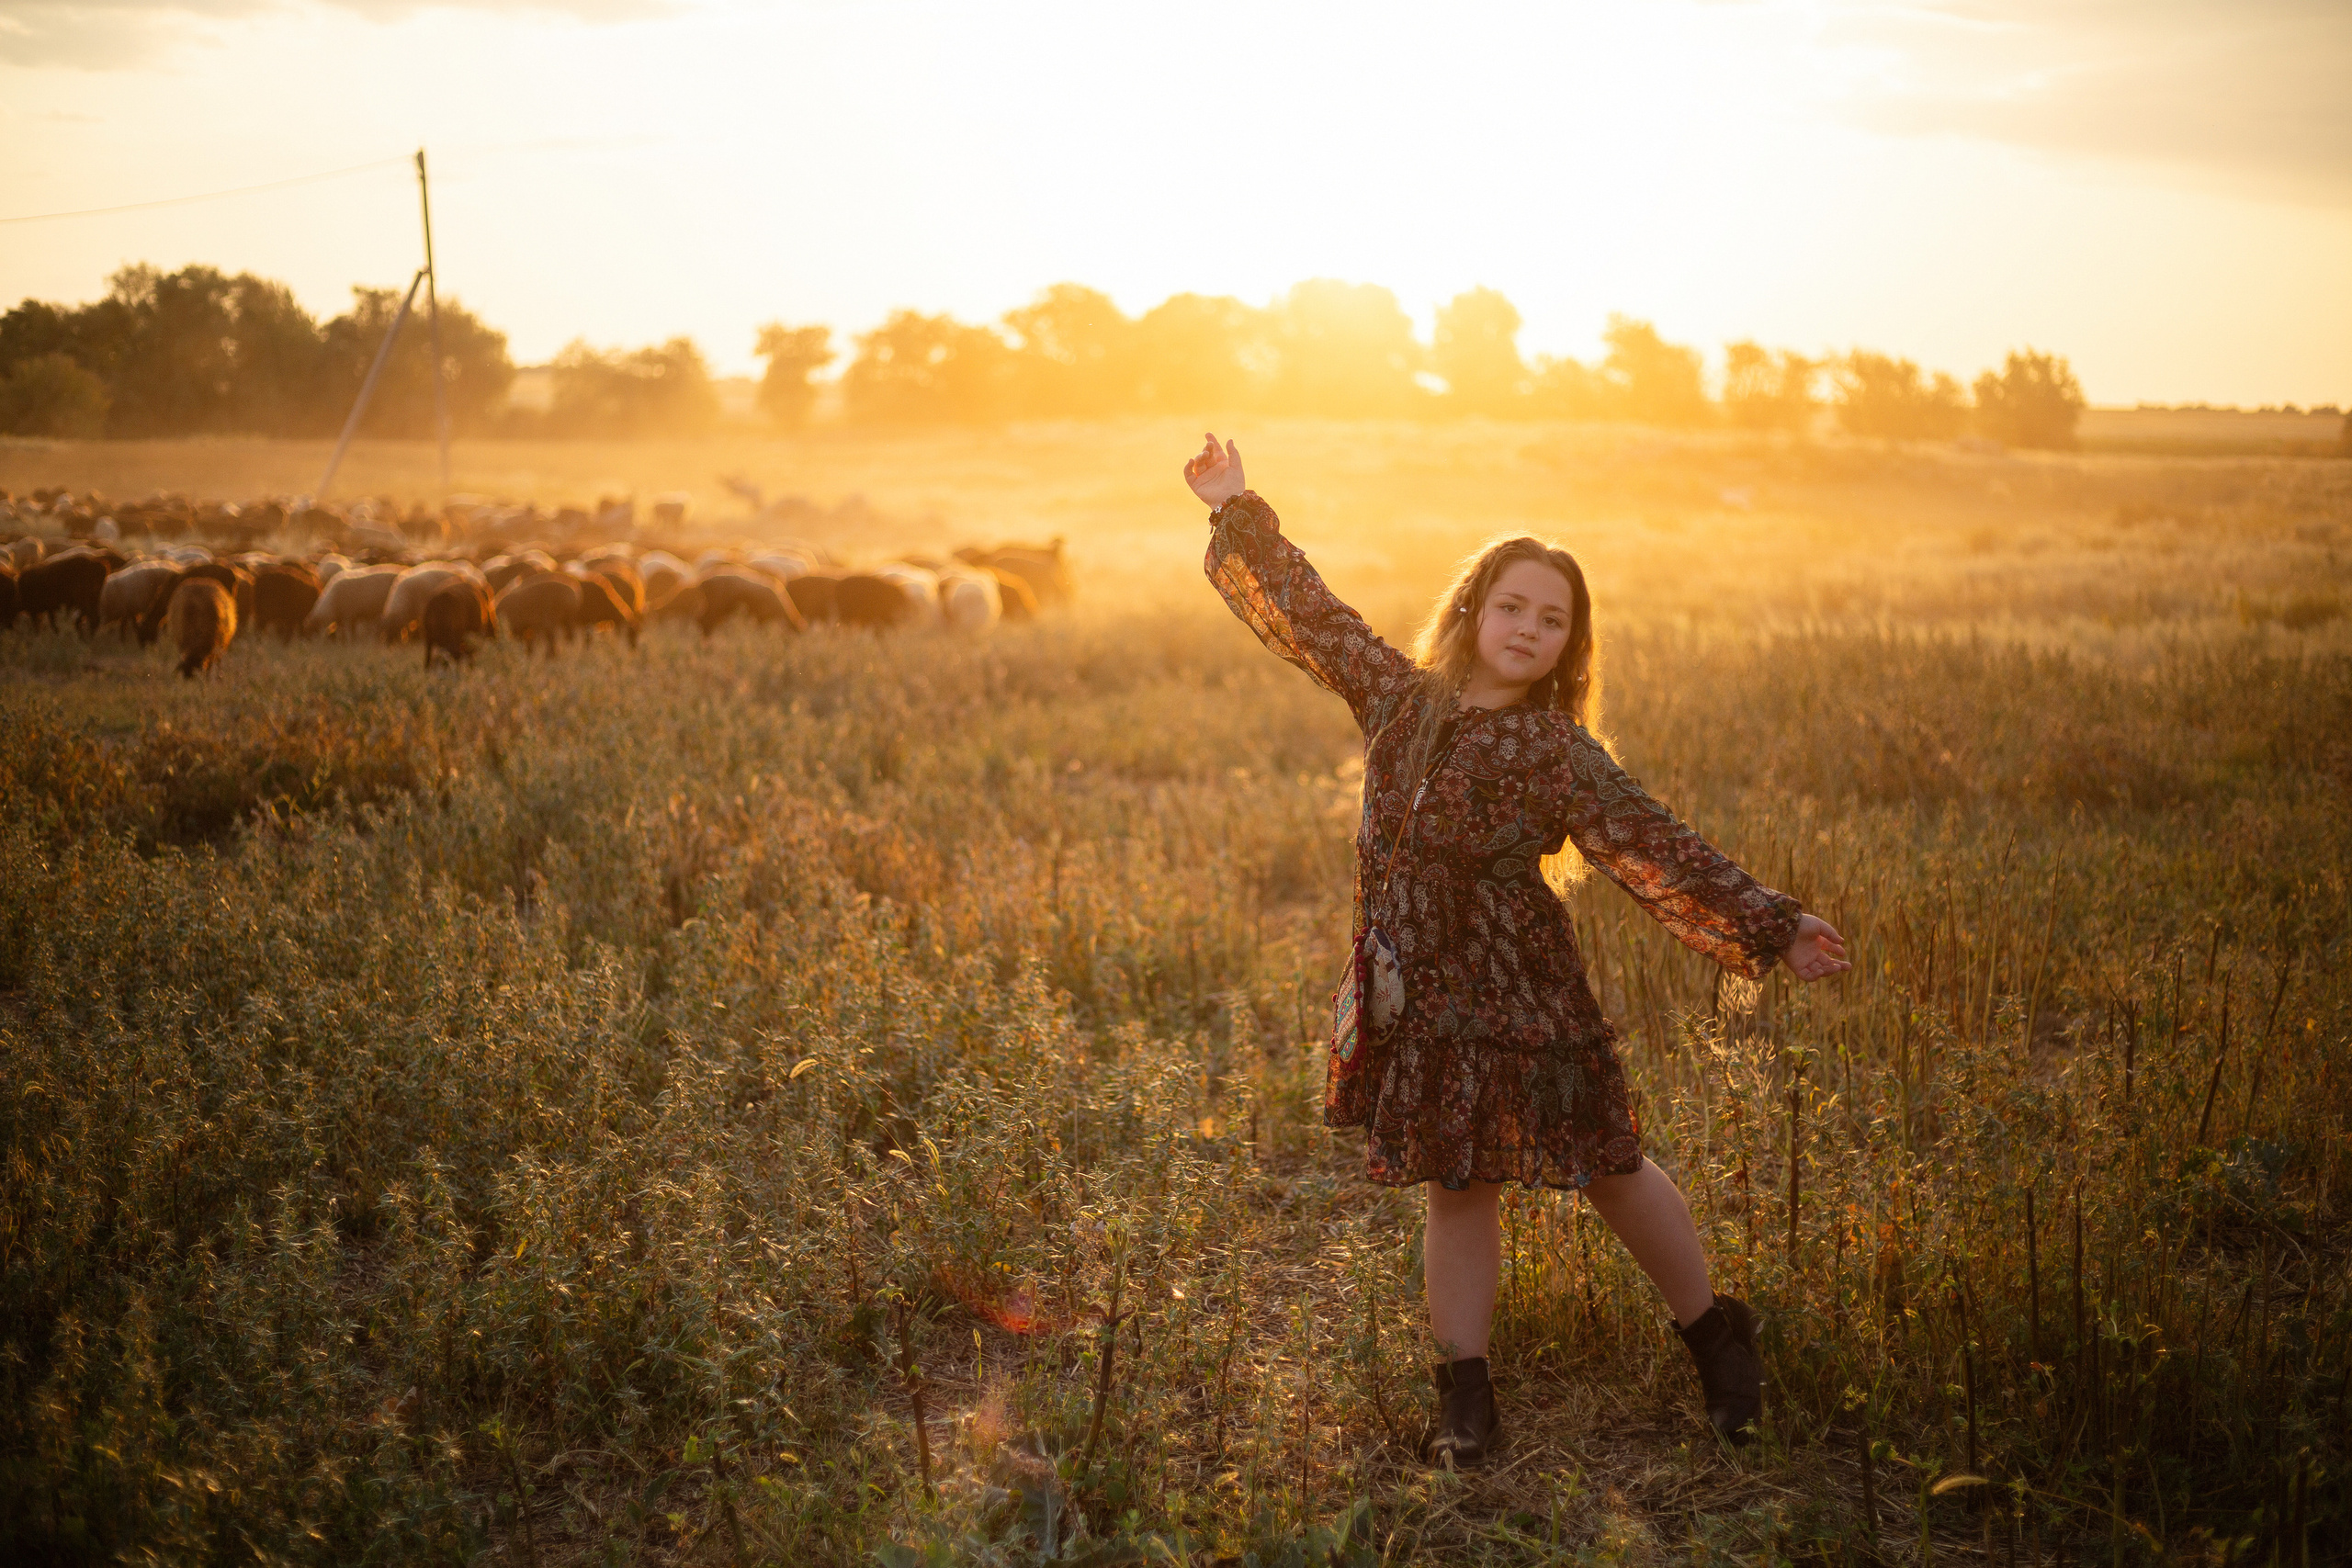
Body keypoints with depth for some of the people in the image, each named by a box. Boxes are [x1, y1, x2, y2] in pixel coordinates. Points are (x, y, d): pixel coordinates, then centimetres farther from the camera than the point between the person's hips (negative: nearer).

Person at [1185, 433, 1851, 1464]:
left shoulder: (1563, 756, -7)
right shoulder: (1399, 696, 3)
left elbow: (1662, 853, -7)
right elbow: (1310, 616, 12)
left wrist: (1773, 927, -13)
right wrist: (1239, 512, 16)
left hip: (1521, 992, -3)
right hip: (1416, 998, 3)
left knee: (1605, 1169, 7)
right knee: (1456, 1186, 10)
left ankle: (1715, 1334, 28)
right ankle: (1465, 1391, 19)